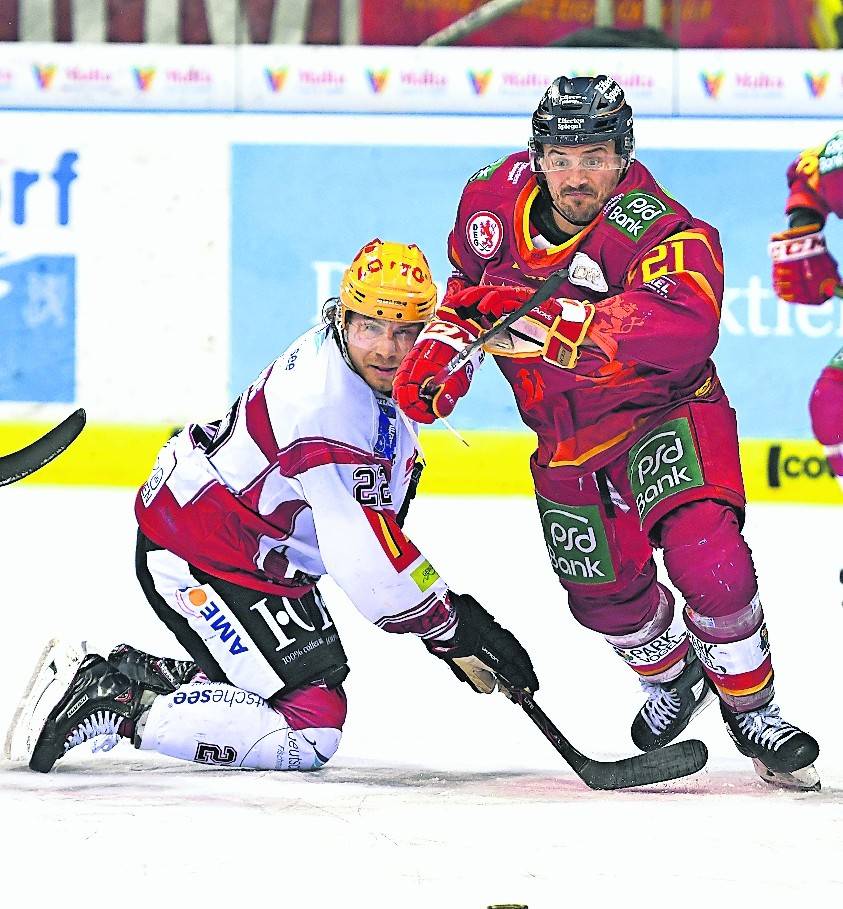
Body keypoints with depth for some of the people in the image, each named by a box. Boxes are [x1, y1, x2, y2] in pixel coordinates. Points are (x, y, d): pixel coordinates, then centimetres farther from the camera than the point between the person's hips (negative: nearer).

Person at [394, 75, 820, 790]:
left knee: (706, 556, -26)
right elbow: (469, 284, 13)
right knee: (605, 593, 13)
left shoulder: (666, 233, -29)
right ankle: (671, 673, 48)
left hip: (662, 410, -5)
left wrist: (547, 322, -54)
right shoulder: (494, 199, -10)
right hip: (566, 441, 5)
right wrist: (444, 344, -4)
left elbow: (684, 328, -50)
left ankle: (752, 708, -3)